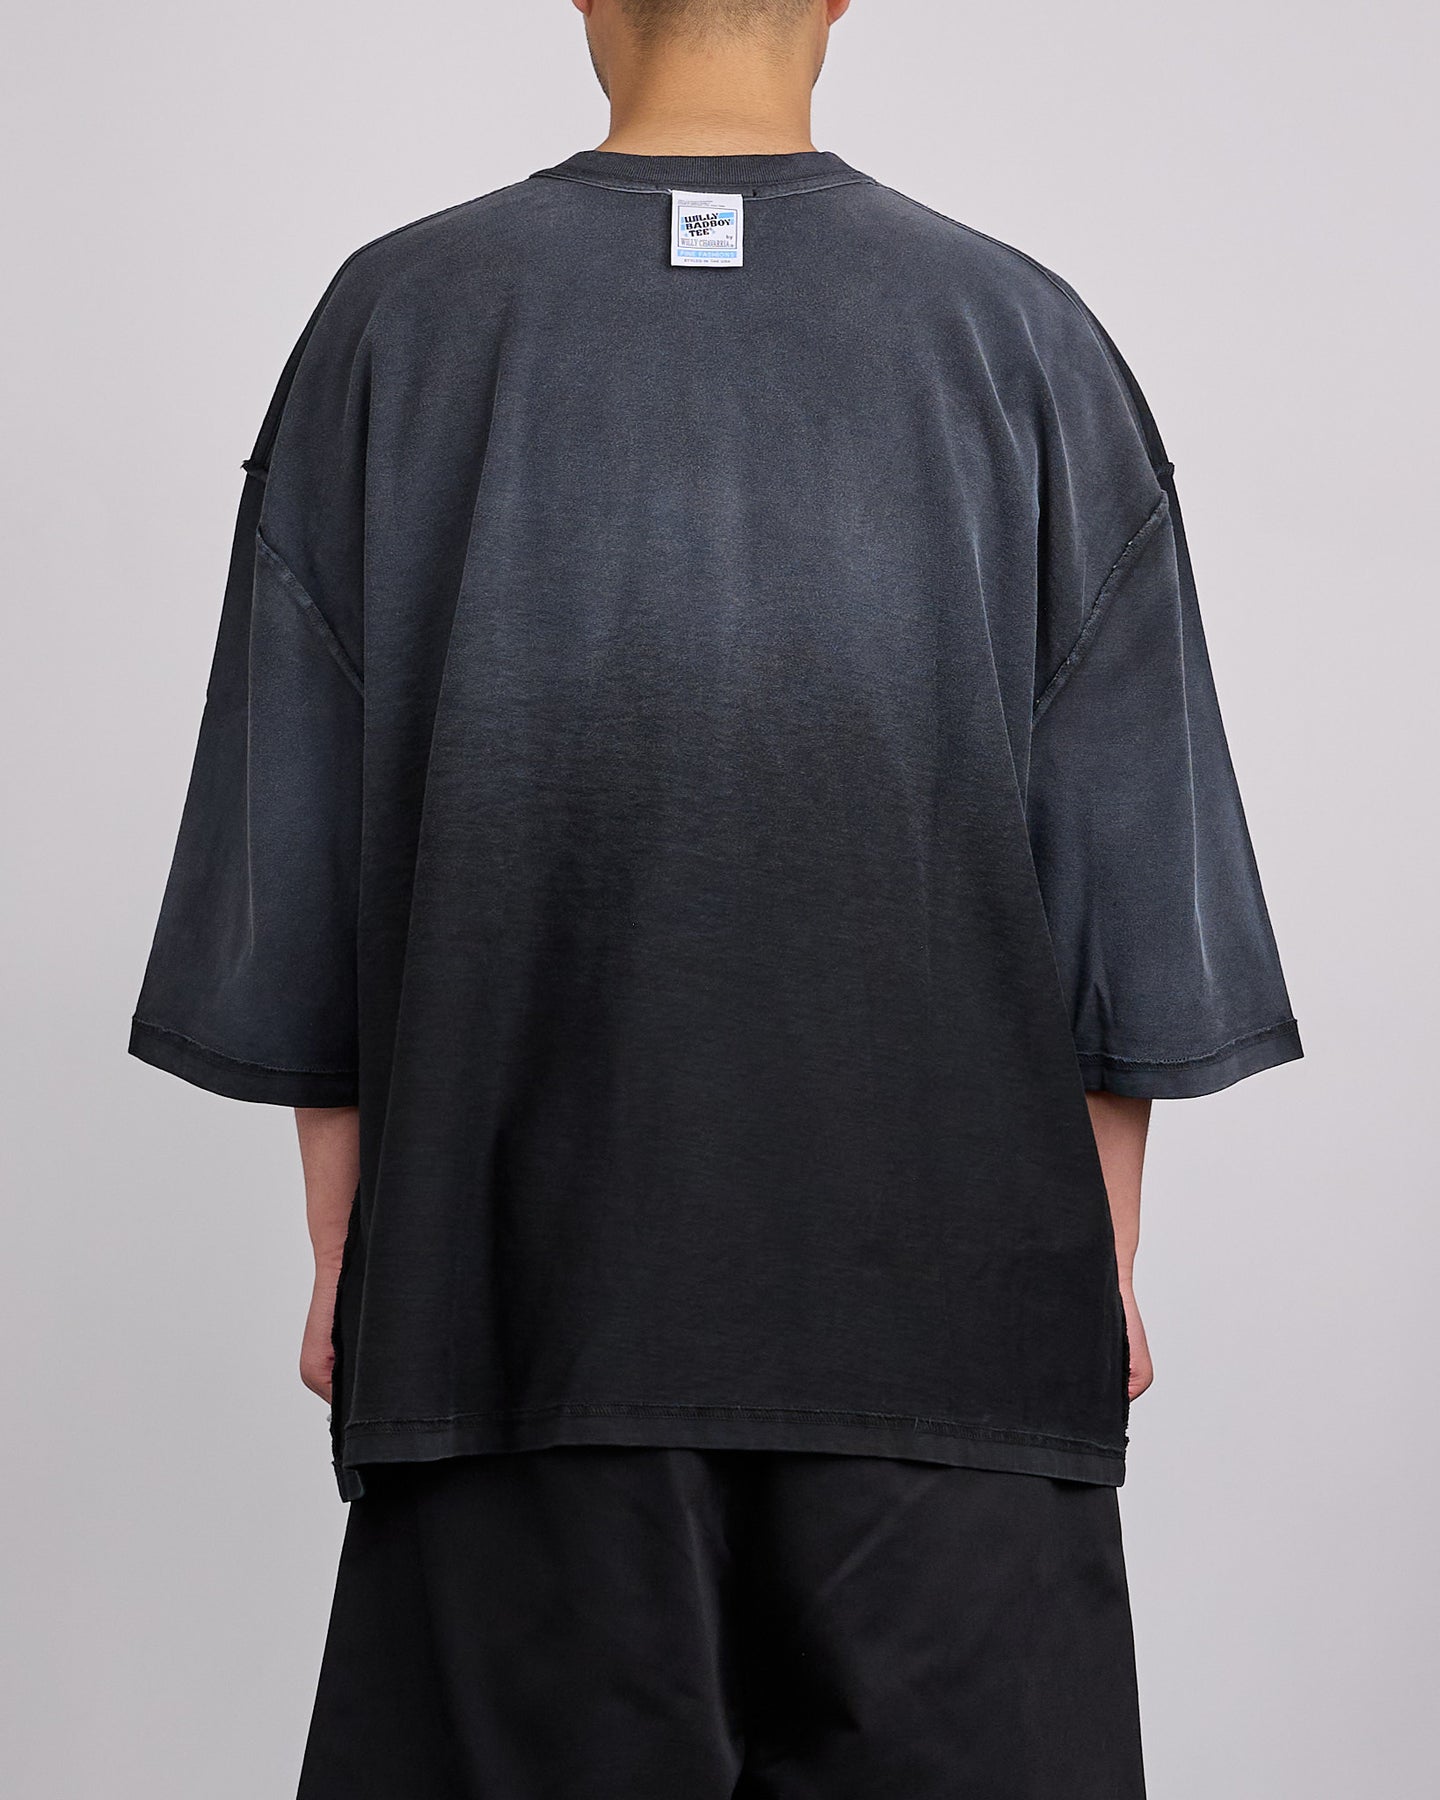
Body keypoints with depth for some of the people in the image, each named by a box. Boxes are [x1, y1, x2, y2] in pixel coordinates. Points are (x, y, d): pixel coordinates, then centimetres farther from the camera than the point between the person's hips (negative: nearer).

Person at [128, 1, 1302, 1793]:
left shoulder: (398, 324, -1)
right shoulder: (1026, 341, -1)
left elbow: (303, 868, 0)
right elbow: (1123, 867, 1)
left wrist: (343, 1255, 9)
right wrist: (1106, 1265, 9)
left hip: (532, 1280, 0)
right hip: (945, 1296, 0)